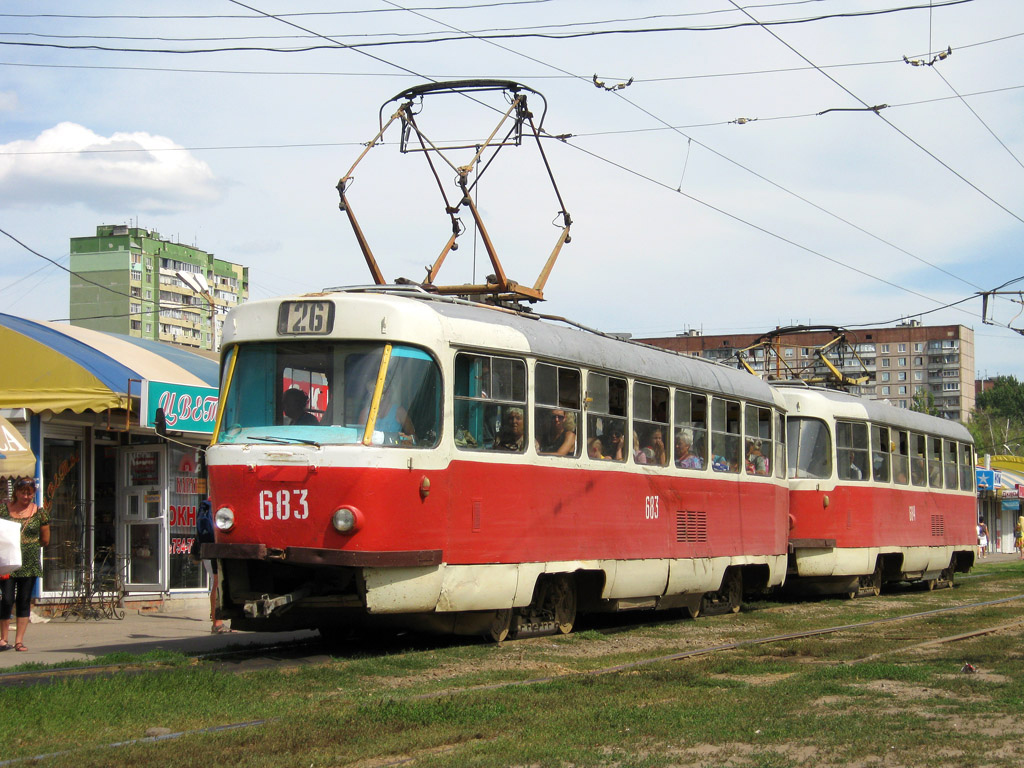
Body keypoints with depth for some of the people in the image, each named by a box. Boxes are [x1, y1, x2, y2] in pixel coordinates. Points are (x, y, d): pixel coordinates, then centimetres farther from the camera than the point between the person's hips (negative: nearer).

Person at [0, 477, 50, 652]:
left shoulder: (39, 512, 5)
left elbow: (45, 540, 11)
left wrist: (27, 546, 8)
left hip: (30, 564, 2)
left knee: (24, 601, 4)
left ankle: (19, 640, 10)